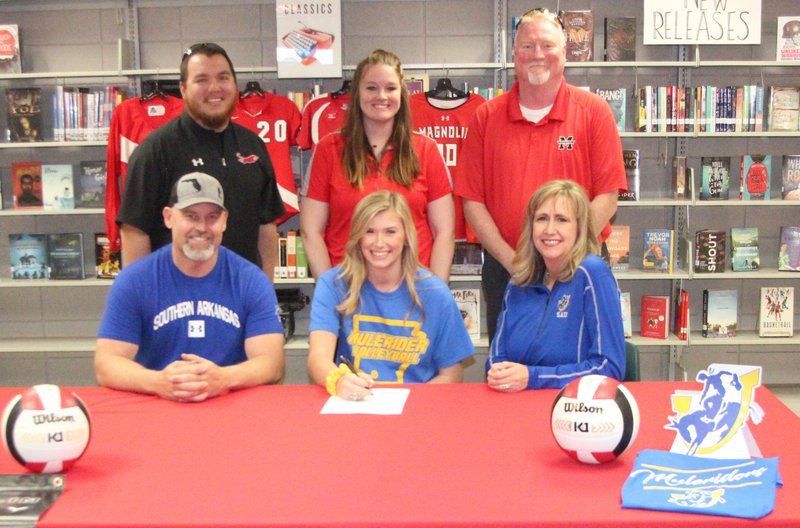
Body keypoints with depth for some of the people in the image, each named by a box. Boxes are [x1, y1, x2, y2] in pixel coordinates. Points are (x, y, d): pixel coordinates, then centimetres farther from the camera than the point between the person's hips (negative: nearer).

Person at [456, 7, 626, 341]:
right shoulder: (486, 117, 4)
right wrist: (509, 258, -10)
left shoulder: (593, 111, -1)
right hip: (504, 270, 2)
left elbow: (607, 198, -6)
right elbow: (472, 201, 0)